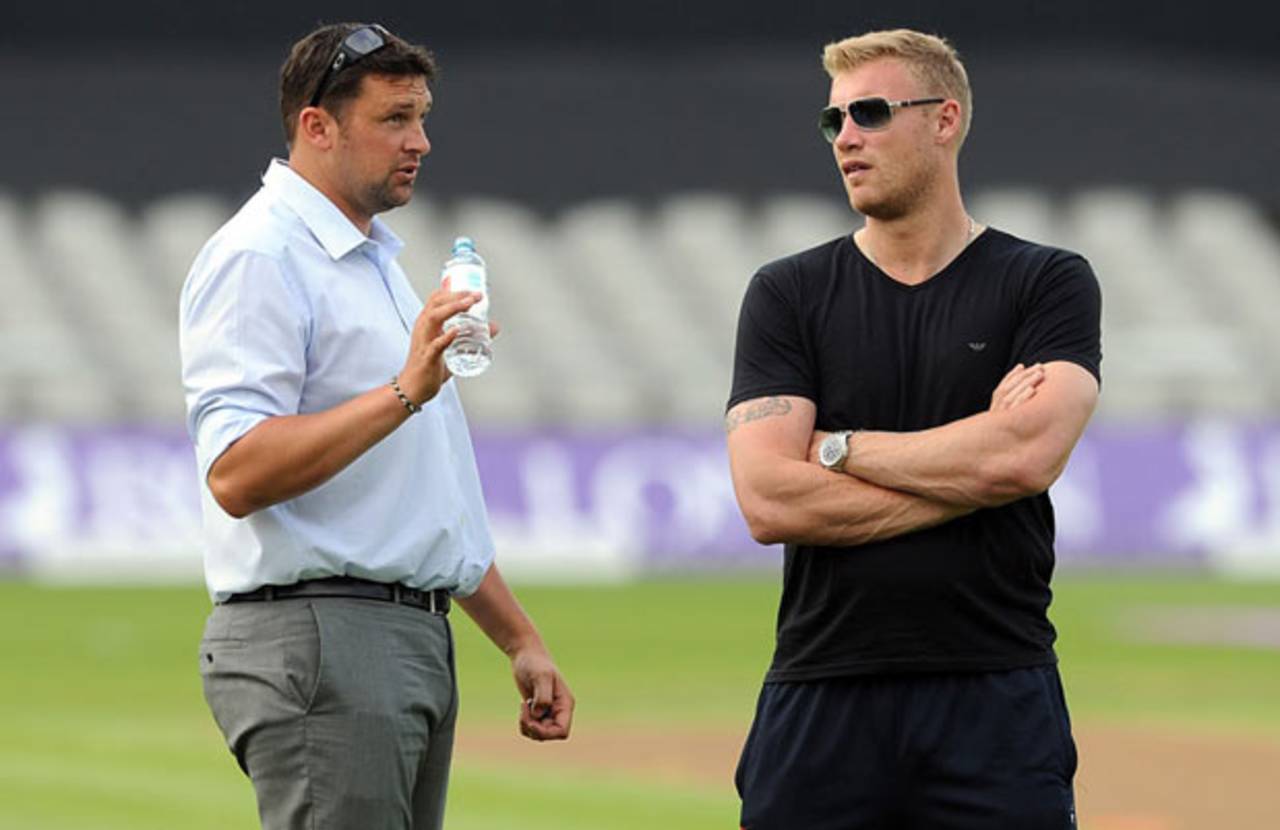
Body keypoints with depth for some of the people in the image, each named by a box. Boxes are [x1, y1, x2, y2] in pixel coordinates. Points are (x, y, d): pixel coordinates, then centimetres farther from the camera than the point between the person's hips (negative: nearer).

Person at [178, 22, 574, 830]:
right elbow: (236, 475, -21)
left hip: (418, 642, 10)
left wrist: (521, 640, 24)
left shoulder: (378, 261, 22)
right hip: (317, 639, -9)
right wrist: (403, 392, -25)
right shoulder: (258, 257, -9)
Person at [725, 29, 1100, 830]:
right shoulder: (788, 295, 8)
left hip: (997, 698, -1)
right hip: (823, 696, 1)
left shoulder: (1049, 283, 5)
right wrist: (975, 463, -7)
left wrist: (837, 447, -3)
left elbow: (1027, 455, -13)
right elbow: (768, 500, -6)